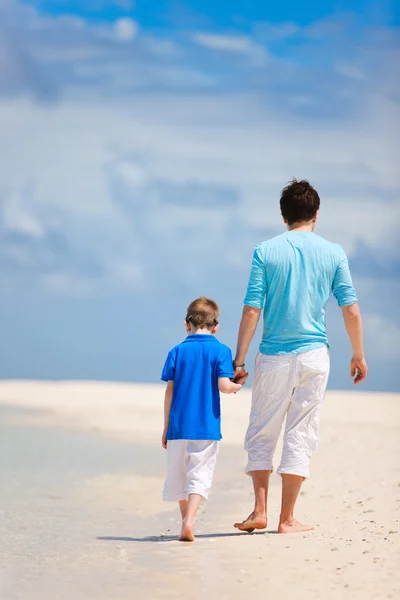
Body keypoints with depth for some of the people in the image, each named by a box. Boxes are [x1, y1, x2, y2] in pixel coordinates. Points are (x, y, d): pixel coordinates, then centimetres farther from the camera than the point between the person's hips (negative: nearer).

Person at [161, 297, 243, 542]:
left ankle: (186, 521, 24)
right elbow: (224, 385, -13)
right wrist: (238, 386, 10)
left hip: (179, 427, 2)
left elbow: (169, 392, 3)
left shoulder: (177, 352, 4)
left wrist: (166, 428, 9)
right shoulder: (220, 351, -3)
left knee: (179, 476, 15)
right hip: (207, 429, -2)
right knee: (199, 476, -3)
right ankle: (189, 522, -22)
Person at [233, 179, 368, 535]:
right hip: (314, 354, 1)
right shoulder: (333, 253, 0)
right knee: (301, 436, 6)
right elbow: (351, 310, 0)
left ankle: (260, 511, 4)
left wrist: (239, 360, -1)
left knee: (261, 435, 12)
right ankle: (287, 519, 6)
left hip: (274, 357, -1)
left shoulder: (266, 252, -3)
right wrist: (359, 355, 12)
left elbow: (252, 311, -6)